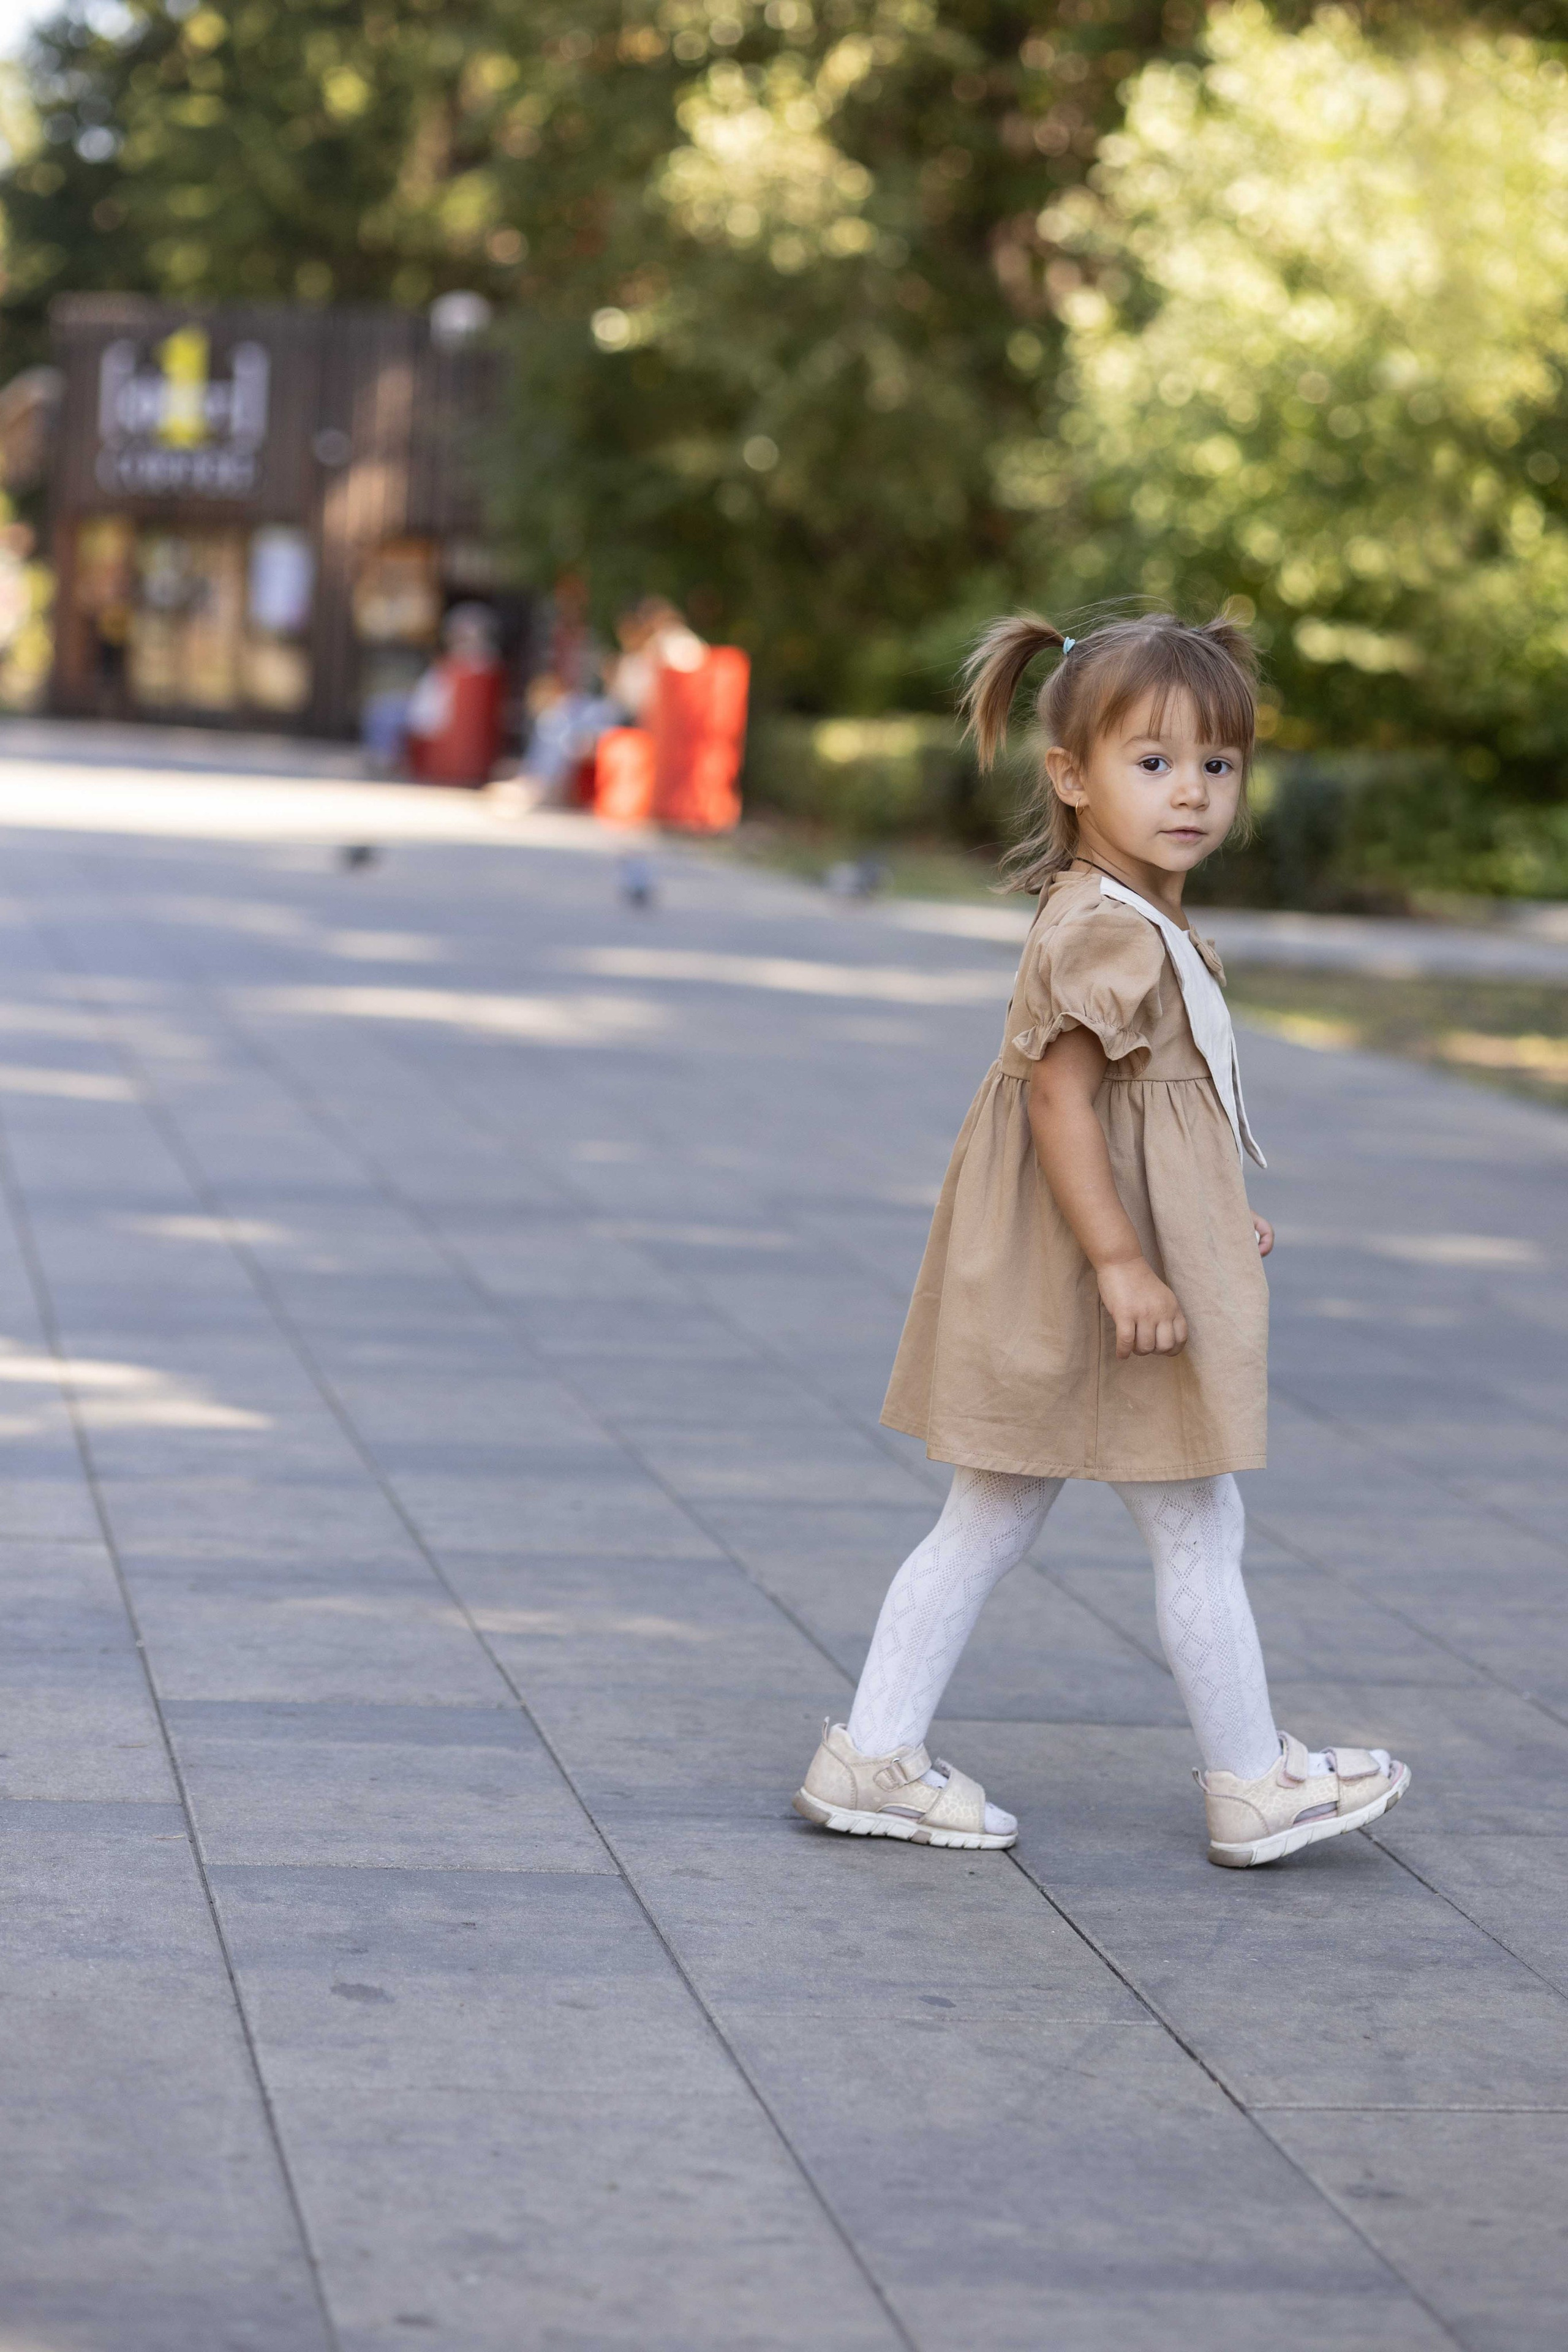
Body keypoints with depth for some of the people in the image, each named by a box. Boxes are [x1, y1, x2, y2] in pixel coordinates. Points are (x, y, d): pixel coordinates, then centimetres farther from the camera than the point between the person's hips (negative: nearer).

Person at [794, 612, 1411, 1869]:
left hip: (1062, 1291, 10)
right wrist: (1121, 1260, -27)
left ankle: (874, 1754, 16)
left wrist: (1219, 1220, 29)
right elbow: (1060, 1097, -25)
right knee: (1200, 1530, 3)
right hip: (1096, 1287, -10)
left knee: (992, 1521, 13)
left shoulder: (1140, 926, 12)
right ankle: (1254, 1786, 15)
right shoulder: (1105, 930, -20)